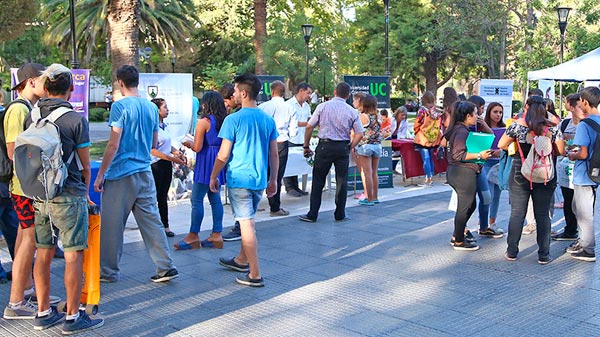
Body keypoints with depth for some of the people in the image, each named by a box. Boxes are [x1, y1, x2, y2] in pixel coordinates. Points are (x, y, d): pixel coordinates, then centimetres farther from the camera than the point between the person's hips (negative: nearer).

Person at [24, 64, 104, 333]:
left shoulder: (31, 117, 5)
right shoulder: (76, 119, -10)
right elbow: (84, 165, -4)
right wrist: (85, 191, 12)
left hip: (39, 196, 6)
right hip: (68, 195, -6)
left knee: (43, 253, 12)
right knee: (73, 255, 1)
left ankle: (43, 313, 21)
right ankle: (72, 317, 6)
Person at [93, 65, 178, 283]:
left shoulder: (120, 106, -10)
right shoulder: (152, 107, 9)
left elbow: (113, 145, -14)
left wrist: (100, 174, -8)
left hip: (121, 175, -6)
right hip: (145, 173, 6)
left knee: (112, 226, 5)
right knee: (151, 221, 9)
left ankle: (109, 272, 15)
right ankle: (166, 267, 8)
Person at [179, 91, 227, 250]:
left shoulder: (204, 122, -12)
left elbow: (197, 147, -13)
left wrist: (189, 143, 9)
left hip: (206, 163, -7)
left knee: (197, 199, -1)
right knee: (215, 198, 11)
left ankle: (193, 236, 3)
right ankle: (216, 235, 12)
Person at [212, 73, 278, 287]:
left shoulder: (233, 120, -12)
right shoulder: (268, 119, 4)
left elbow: (223, 155, -10)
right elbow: (274, 154, 8)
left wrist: (213, 177, 3)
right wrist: (273, 179, 17)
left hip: (239, 179, -6)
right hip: (260, 180, 6)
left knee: (246, 224, -3)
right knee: (247, 221, 21)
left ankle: (255, 275, 0)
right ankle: (242, 260, 38)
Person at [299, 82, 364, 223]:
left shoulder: (322, 107, -1)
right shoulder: (352, 111, 2)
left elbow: (309, 127, -2)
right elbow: (359, 134, -1)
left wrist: (306, 146, 7)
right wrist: (349, 148, 10)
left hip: (324, 146, -1)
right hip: (342, 147, 1)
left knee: (318, 181, 6)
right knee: (341, 182, 10)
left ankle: (312, 215, 8)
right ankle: (340, 215, 15)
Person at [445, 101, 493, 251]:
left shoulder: (460, 129, 15)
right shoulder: (462, 131, -17)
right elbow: (458, 154, -24)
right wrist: (479, 155, -19)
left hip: (456, 172, 11)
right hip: (464, 173, -11)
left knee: (470, 205, 20)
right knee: (465, 207, 0)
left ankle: (456, 236, 27)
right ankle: (459, 242, 10)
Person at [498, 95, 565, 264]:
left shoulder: (518, 125, -7)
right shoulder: (553, 127, -3)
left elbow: (501, 145, -5)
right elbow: (561, 151, 0)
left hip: (520, 174, -1)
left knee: (517, 213, 7)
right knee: (543, 215, 8)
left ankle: (512, 252, 13)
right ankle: (544, 255, 12)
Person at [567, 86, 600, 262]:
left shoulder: (585, 125, -20)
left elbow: (583, 154, -22)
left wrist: (572, 155, -3)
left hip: (584, 176, -8)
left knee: (584, 213, 3)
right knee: (578, 208, 22)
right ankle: (583, 241, 31)